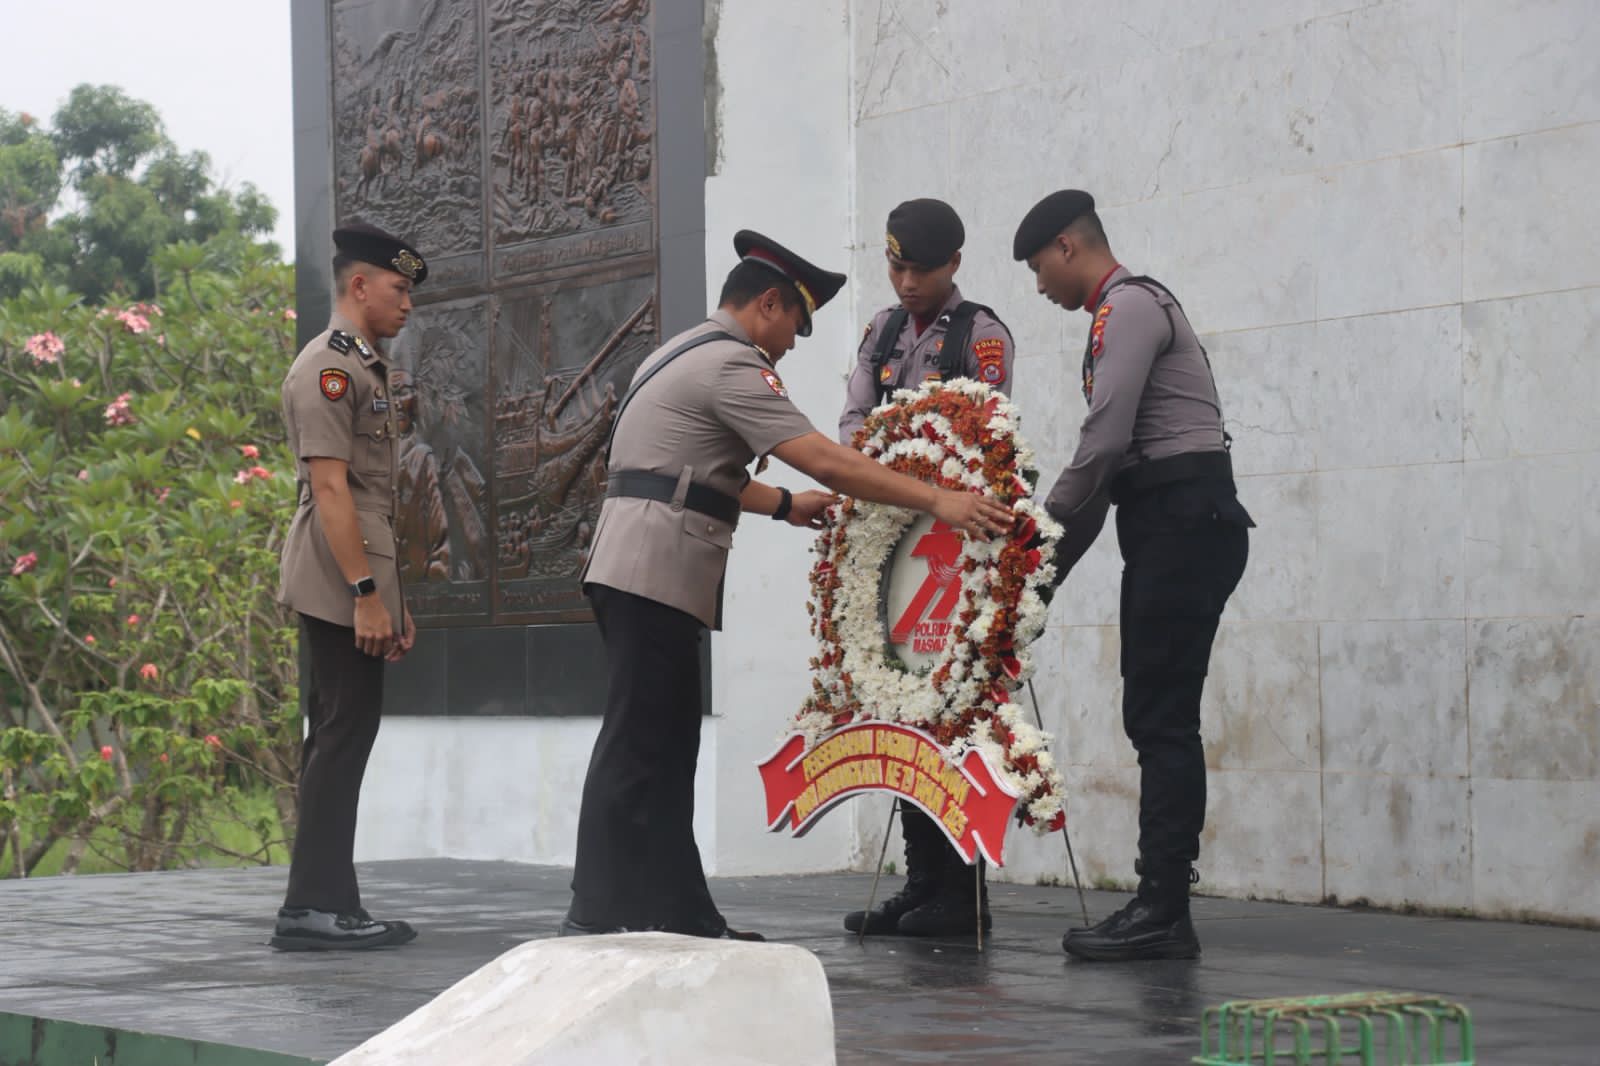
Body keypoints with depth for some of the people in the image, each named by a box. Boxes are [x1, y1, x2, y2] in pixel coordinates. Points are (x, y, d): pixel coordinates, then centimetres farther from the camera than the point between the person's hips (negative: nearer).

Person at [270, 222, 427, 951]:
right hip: (338, 583, -10)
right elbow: (330, 487, -18)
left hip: (361, 580, 10)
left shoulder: (367, 369, 21)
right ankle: (315, 909, -8)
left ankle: (326, 907, 14)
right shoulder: (327, 368, -10)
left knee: (341, 738, 10)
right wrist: (365, 593, -22)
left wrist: (394, 598, 22)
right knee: (343, 735, -10)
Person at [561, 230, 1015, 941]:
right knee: (639, 744, -10)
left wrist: (784, 504, 28)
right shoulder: (731, 365, -11)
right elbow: (826, 461, -19)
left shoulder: (682, 356, 22)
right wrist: (939, 502, -20)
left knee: (664, 746, 9)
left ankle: (678, 912, 10)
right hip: (656, 569, -10)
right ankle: (596, 919, -10)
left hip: (635, 571, 10)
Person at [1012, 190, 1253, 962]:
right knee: (1154, 717, 7)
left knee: (1162, 719, -11)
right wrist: (1050, 566, 20)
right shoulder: (1121, 314, 24)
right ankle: (1161, 905, 7)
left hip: (1185, 518, -10)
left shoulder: (1129, 306, -7)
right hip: (1166, 526, 10)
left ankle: (1163, 911, -12)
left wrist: (1044, 524, -4)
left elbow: (1105, 441, -17)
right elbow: (1114, 454, 24)